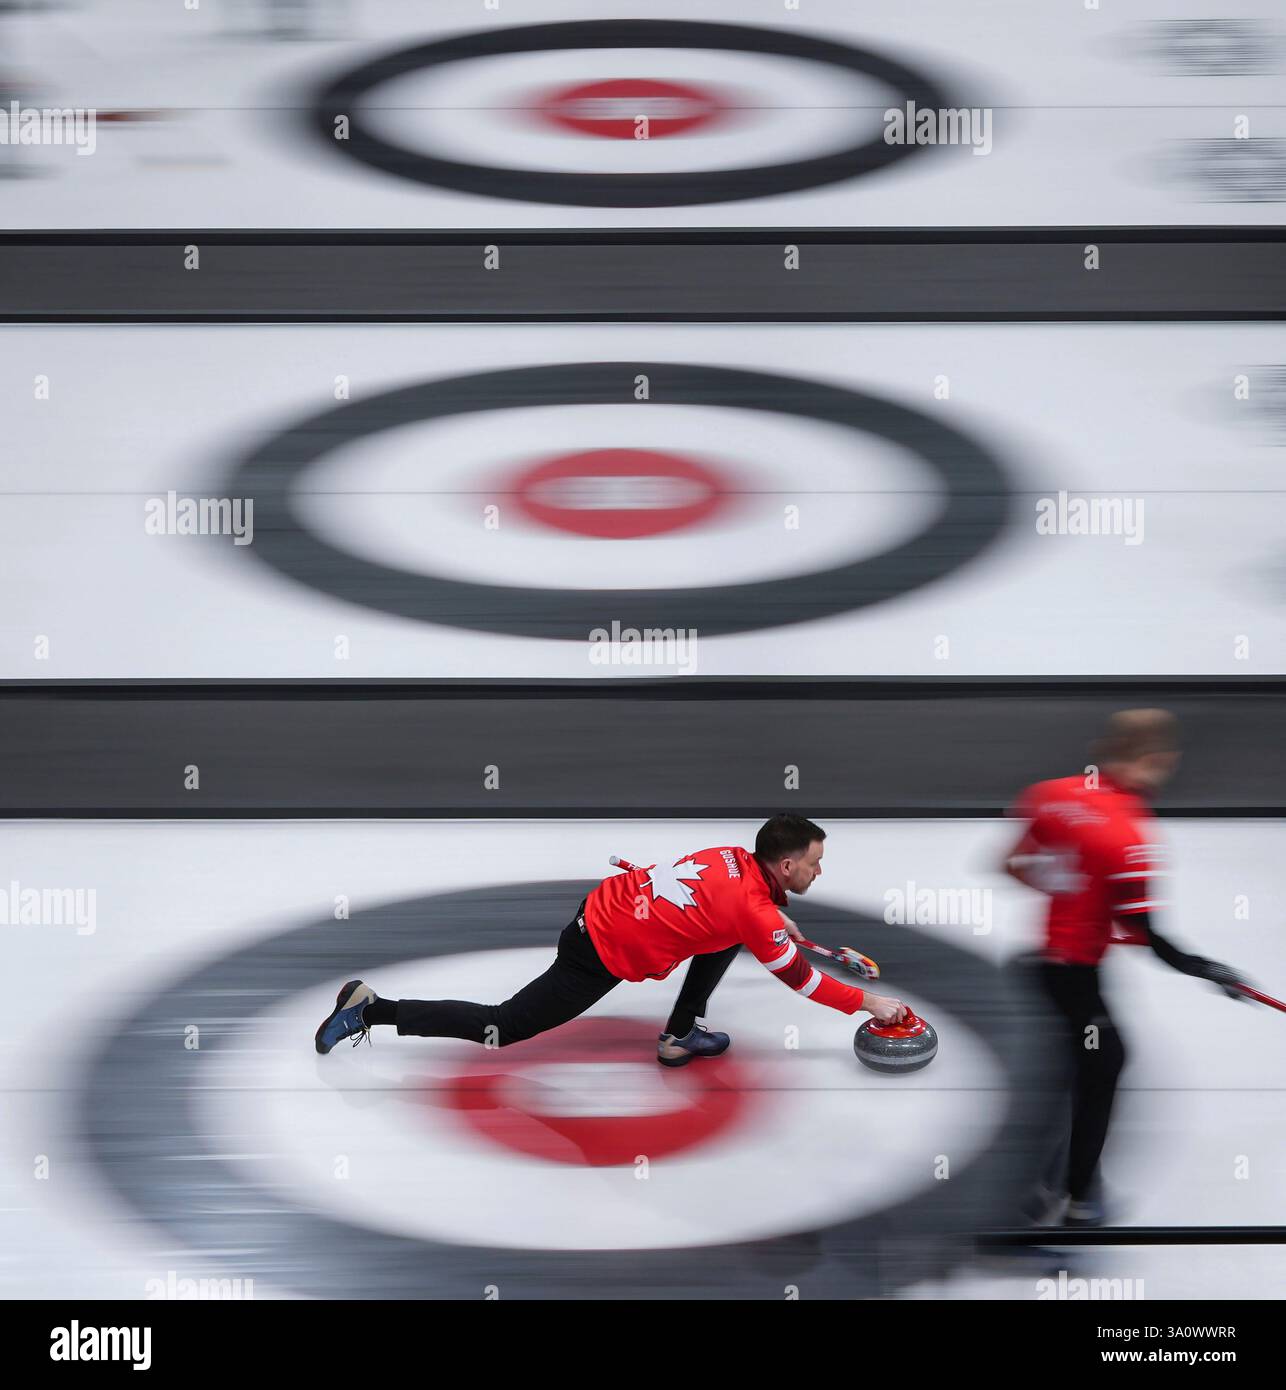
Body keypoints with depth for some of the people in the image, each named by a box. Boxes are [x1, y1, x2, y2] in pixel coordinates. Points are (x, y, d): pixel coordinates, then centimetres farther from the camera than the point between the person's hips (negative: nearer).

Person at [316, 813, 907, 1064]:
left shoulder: (734, 857, 5)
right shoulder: (755, 910, -17)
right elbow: (800, 980, -8)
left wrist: (778, 921, 24)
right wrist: (868, 1002, 1)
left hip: (605, 903, 8)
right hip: (599, 959, -8)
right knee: (500, 1029, 5)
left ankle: (681, 1033, 19)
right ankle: (374, 1010, 6)